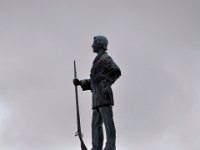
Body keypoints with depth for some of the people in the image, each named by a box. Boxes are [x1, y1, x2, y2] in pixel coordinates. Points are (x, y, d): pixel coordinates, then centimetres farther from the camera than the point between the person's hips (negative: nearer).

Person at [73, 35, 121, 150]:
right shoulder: (98, 61, 28)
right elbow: (93, 82, 29)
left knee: (108, 122, -13)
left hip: (104, 95, -10)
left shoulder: (105, 58, -2)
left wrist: (105, 84, -20)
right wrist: (80, 83, 19)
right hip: (98, 98, 10)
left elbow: (116, 71, -18)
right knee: (96, 124, 5)